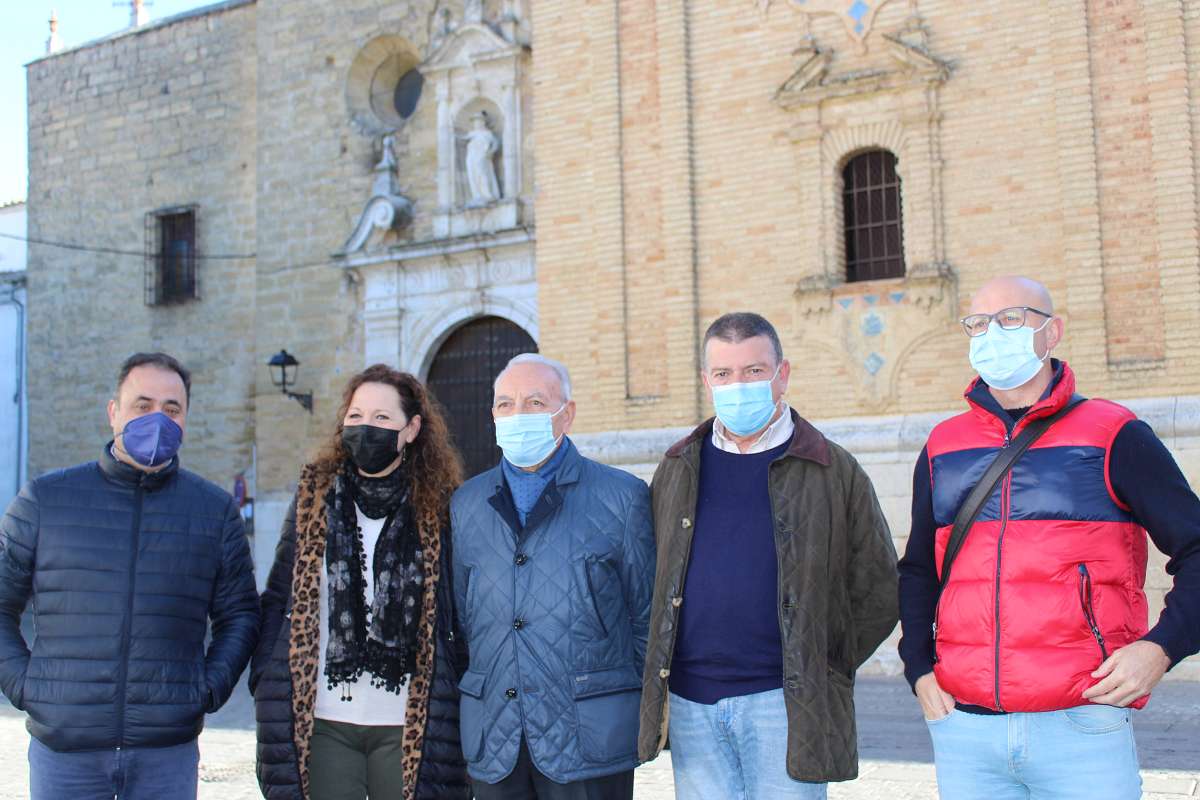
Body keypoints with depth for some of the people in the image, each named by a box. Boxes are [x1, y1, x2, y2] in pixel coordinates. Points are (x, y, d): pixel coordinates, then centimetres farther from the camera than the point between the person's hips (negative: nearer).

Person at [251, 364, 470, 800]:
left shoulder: (437, 507, 1)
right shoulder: (314, 498, 6)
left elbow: (457, 624, 3)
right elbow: (278, 601, 8)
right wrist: (269, 687, -1)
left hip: (406, 725, -1)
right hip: (323, 720, 2)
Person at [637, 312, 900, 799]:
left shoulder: (833, 471, 1)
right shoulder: (678, 470, 11)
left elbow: (878, 591, 4)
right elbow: (655, 579, 20)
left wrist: (825, 671, 1)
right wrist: (661, 671, 11)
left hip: (785, 702, -3)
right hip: (690, 703, 3)